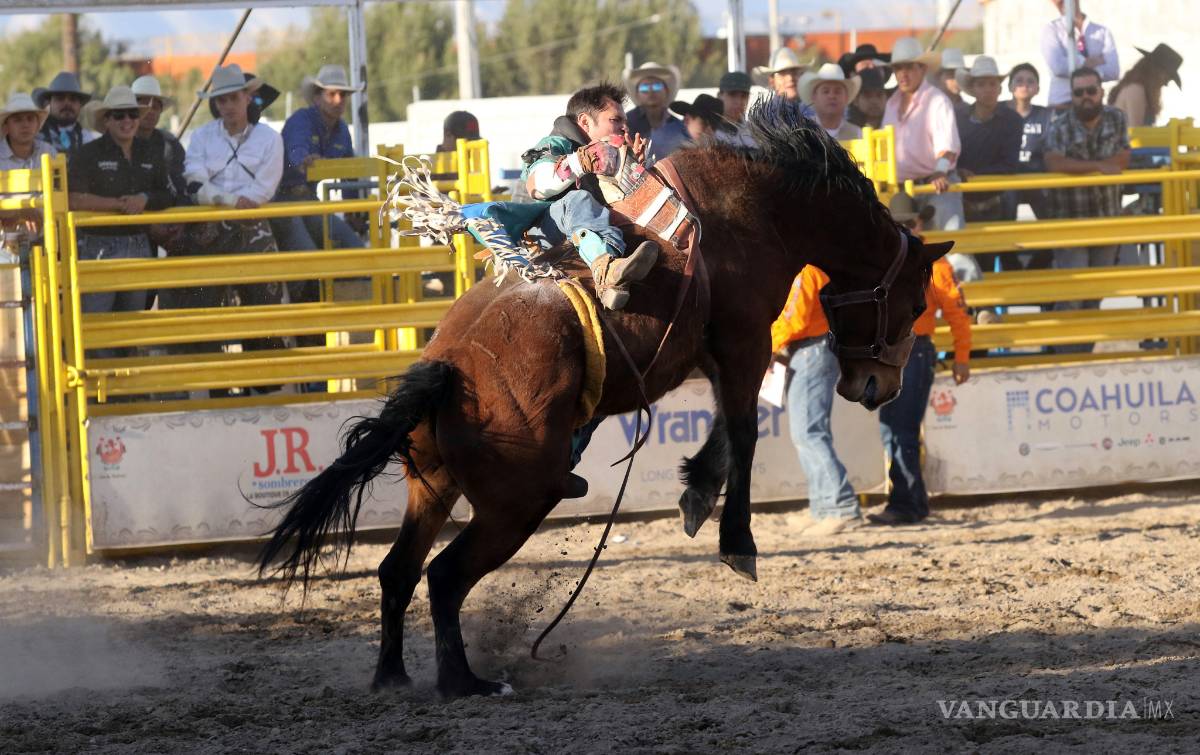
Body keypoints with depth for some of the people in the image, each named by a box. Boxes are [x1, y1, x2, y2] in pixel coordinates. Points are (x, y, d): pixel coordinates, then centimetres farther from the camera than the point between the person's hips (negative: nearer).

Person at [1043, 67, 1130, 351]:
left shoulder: (1116, 120, 3)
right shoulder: (1060, 127, -9)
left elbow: (1122, 161, -6)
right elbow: (1054, 163, -26)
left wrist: (1079, 166, -13)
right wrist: (1098, 165, -24)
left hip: (1107, 220, 4)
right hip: (1069, 220, -4)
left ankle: (1085, 352, 20)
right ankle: (1067, 357, -7)